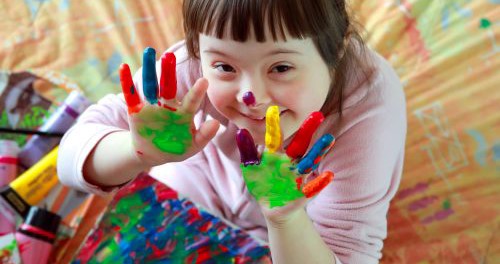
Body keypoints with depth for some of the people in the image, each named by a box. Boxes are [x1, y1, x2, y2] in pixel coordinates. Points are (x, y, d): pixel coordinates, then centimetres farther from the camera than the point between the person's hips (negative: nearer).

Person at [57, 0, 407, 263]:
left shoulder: (370, 105, -39)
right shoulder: (197, 64, -34)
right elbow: (75, 155, -32)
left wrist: (286, 219, -55)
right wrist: (141, 154, -52)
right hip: (209, 179, 2)